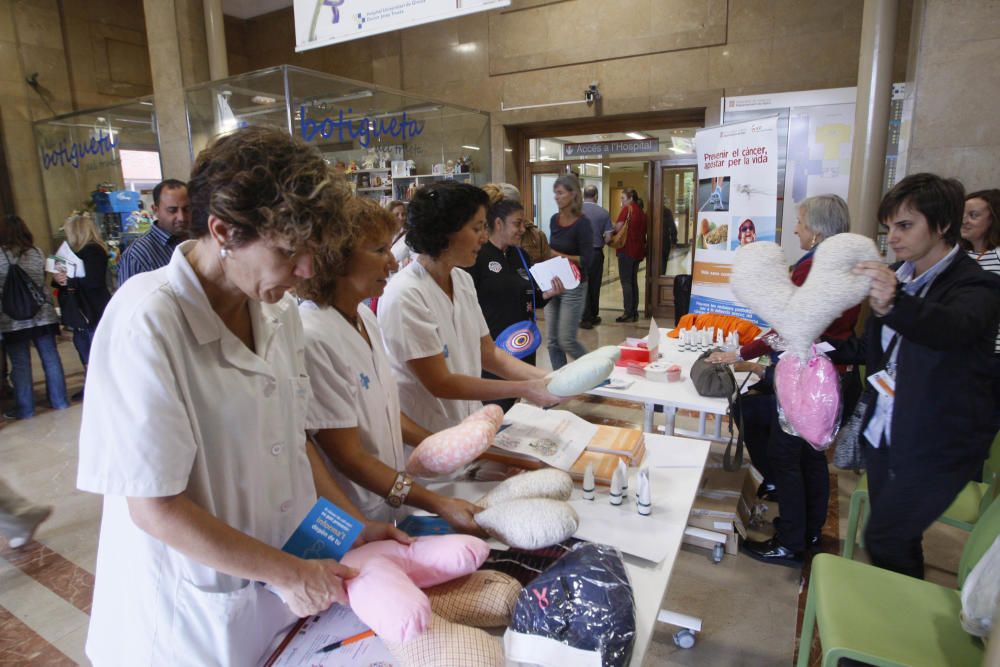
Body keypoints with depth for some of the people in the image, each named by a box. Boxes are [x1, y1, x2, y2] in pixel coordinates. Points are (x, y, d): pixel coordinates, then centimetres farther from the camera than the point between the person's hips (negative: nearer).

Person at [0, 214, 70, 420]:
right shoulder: (37, 252, 5)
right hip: (42, 314, 4)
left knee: (20, 364, 3)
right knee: (50, 358, 9)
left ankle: (25, 409, 10)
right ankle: (59, 401, 16)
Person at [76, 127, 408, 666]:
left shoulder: (278, 309, -4)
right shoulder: (147, 322, -25)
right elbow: (155, 507, -22)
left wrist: (354, 524, 2)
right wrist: (290, 573, -17)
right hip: (198, 612, -5)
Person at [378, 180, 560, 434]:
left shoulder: (463, 280, 1)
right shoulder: (405, 294, -23)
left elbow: (488, 353, 4)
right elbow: (440, 383, -20)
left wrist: (545, 378, -8)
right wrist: (524, 389, -20)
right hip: (423, 440, -6)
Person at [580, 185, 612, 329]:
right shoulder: (603, 213, -4)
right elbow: (608, 237, -5)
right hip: (596, 253, 1)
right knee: (594, 285, 13)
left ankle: (586, 318, 3)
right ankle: (593, 315, 25)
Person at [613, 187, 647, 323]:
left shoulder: (627, 209, -9)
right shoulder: (641, 212, 14)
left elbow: (618, 228, -14)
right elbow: (643, 232, 17)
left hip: (626, 249, -8)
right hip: (638, 250, 8)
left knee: (626, 282, -4)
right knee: (633, 281, 12)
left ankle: (628, 314, -4)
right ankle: (634, 313, 15)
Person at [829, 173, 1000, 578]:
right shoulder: (897, 277, 5)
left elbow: (951, 328, -39)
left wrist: (893, 305, -58)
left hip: (936, 447, -6)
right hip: (884, 436, 6)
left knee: (883, 540, 0)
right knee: (899, 541, 17)